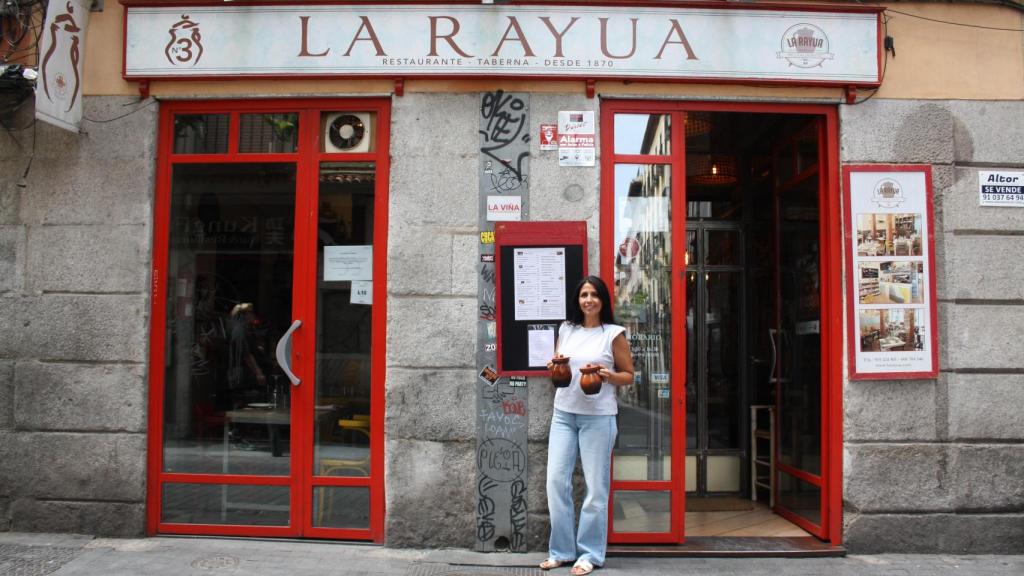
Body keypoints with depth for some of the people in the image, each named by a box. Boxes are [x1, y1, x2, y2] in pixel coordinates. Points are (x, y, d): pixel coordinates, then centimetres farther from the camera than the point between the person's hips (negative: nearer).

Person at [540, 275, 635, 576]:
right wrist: (554, 368, -3)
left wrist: (608, 375, -17)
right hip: (563, 413, 4)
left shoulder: (614, 333, -2)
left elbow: (628, 375, 2)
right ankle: (561, 550, 17)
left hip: (598, 416, -4)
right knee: (556, 480, 3)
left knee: (596, 486, 2)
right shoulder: (565, 329, 10)